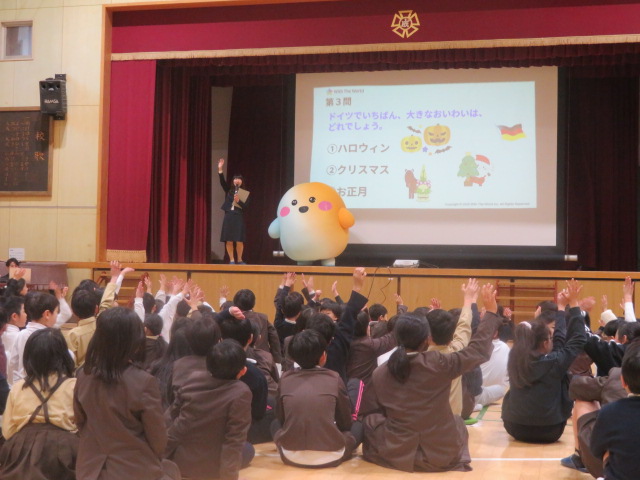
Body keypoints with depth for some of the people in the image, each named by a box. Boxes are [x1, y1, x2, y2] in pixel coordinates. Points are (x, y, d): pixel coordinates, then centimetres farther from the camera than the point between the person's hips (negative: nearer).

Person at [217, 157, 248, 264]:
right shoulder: (229, 190, 11)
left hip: (238, 217, -2)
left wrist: (239, 201, -20)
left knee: (239, 241, -5)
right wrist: (220, 169, -14)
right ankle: (231, 260, 5)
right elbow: (222, 181, -4)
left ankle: (239, 260, 9)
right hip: (228, 217, 2)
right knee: (228, 240, -2)